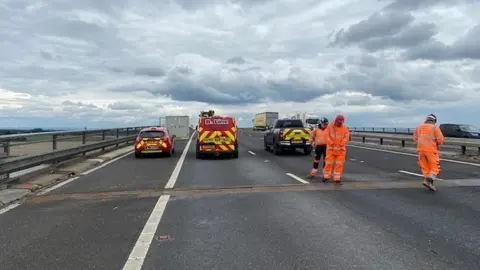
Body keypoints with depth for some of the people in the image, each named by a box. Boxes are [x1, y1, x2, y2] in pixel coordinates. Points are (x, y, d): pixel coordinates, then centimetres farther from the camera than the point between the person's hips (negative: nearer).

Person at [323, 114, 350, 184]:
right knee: (328, 162, 2)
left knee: (339, 164, 3)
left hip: (341, 149, 2)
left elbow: (346, 137, -3)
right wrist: (331, 143, -15)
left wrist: (341, 144, -14)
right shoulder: (330, 126, -3)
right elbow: (326, 135, -8)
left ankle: (337, 178, 11)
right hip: (331, 148, -1)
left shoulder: (345, 128, 2)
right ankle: (326, 176, 17)